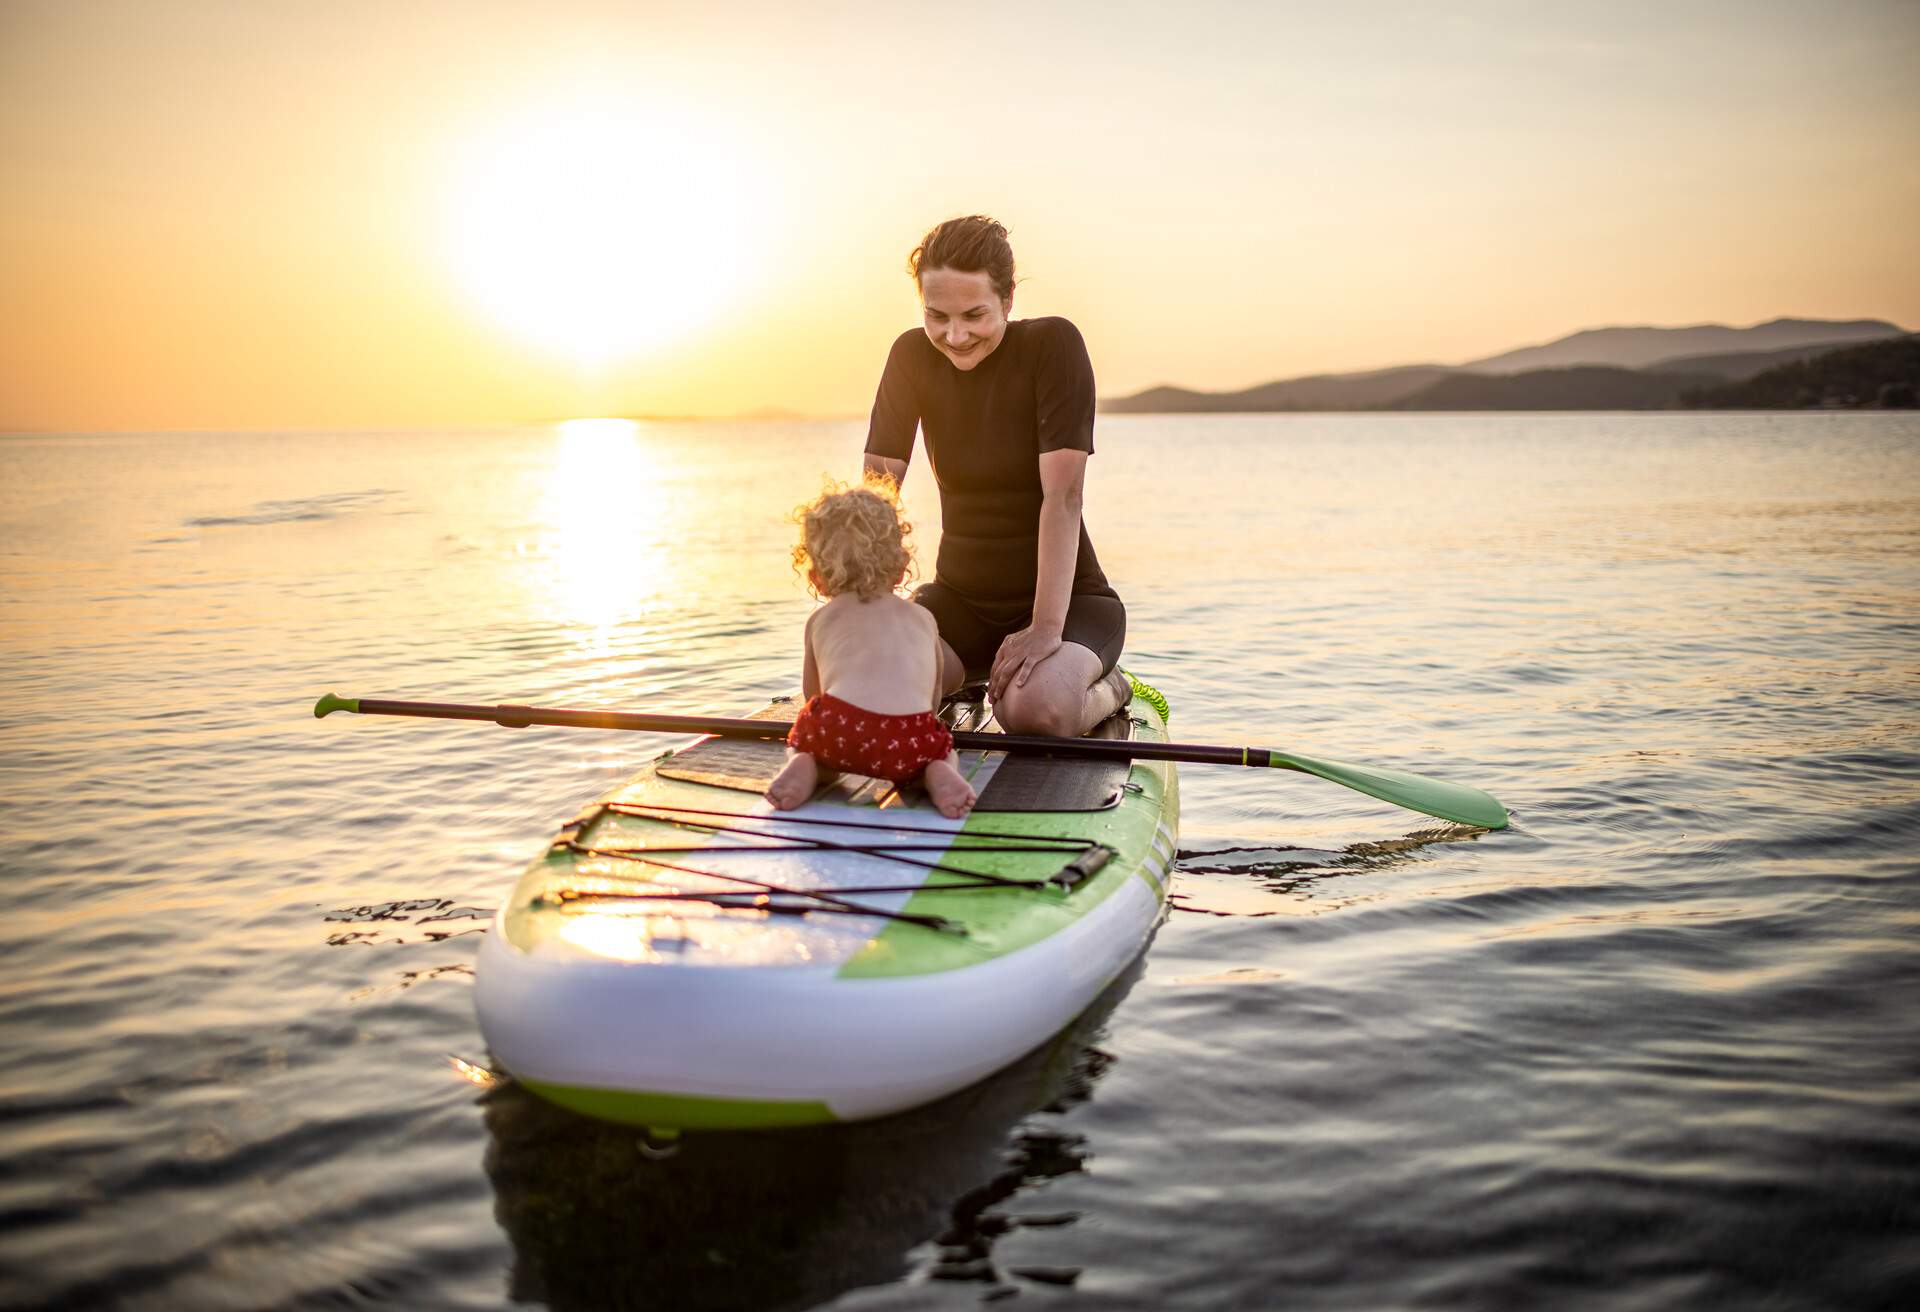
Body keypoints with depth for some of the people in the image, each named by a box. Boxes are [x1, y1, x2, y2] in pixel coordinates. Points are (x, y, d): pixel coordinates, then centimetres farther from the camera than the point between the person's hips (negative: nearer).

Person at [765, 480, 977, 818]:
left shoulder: (820, 620, 27)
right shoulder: (923, 618, 29)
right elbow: (933, 697, 38)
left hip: (836, 727, 0)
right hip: (910, 738, 0)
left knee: (800, 739, 32)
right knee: (942, 749, 32)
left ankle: (803, 766, -1)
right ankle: (939, 774, -1)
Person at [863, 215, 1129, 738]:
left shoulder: (1053, 346, -15)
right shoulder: (913, 357, -2)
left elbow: (1062, 497, -22)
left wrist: (1047, 627, -31)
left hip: (1068, 599, -4)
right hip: (959, 600, 4)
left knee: (1033, 707, -36)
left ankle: (1104, 688, 2)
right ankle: (970, 676, 10)